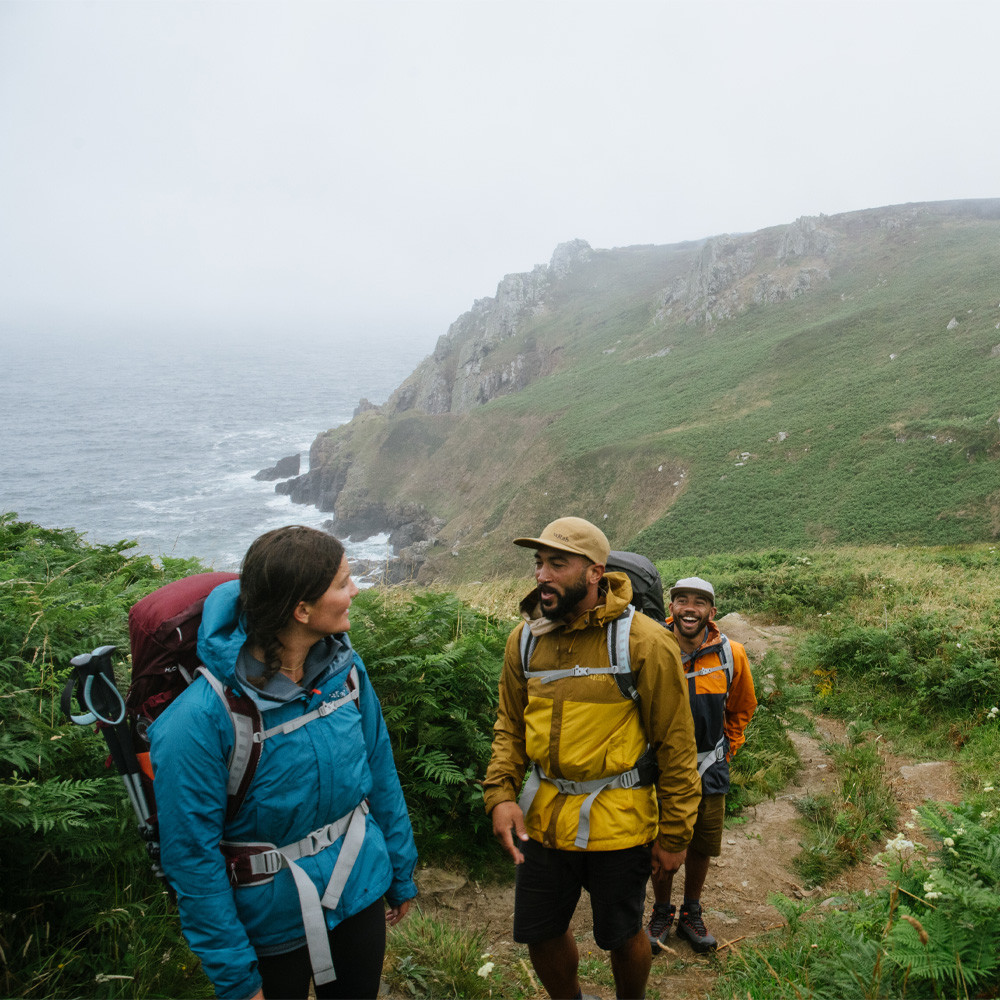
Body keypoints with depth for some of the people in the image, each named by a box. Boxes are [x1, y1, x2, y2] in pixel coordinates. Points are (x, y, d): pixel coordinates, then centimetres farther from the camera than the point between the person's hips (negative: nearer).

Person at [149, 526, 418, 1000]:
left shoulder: (344, 666, -11)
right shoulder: (201, 718, -27)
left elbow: (380, 772, 1)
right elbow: (192, 858, -19)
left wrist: (401, 874, 10)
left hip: (359, 893, 5)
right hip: (272, 924, -4)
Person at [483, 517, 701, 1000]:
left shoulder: (645, 642, -16)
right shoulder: (524, 638, -1)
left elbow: (675, 744, -11)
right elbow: (509, 726, 7)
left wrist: (674, 834, -8)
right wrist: (500, 792, -7)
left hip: (619, 825, -4)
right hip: (543, 817, 4)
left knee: (622, 935, 15)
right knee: (541, 934, 16)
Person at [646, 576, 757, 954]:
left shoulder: (731, 654, -9)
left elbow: (741, 708, 11)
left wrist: (728, 749, 11)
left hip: (709, 770, 2)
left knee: (701, 848, 14)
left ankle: (691, 915, 36)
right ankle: (661, 913, 32)